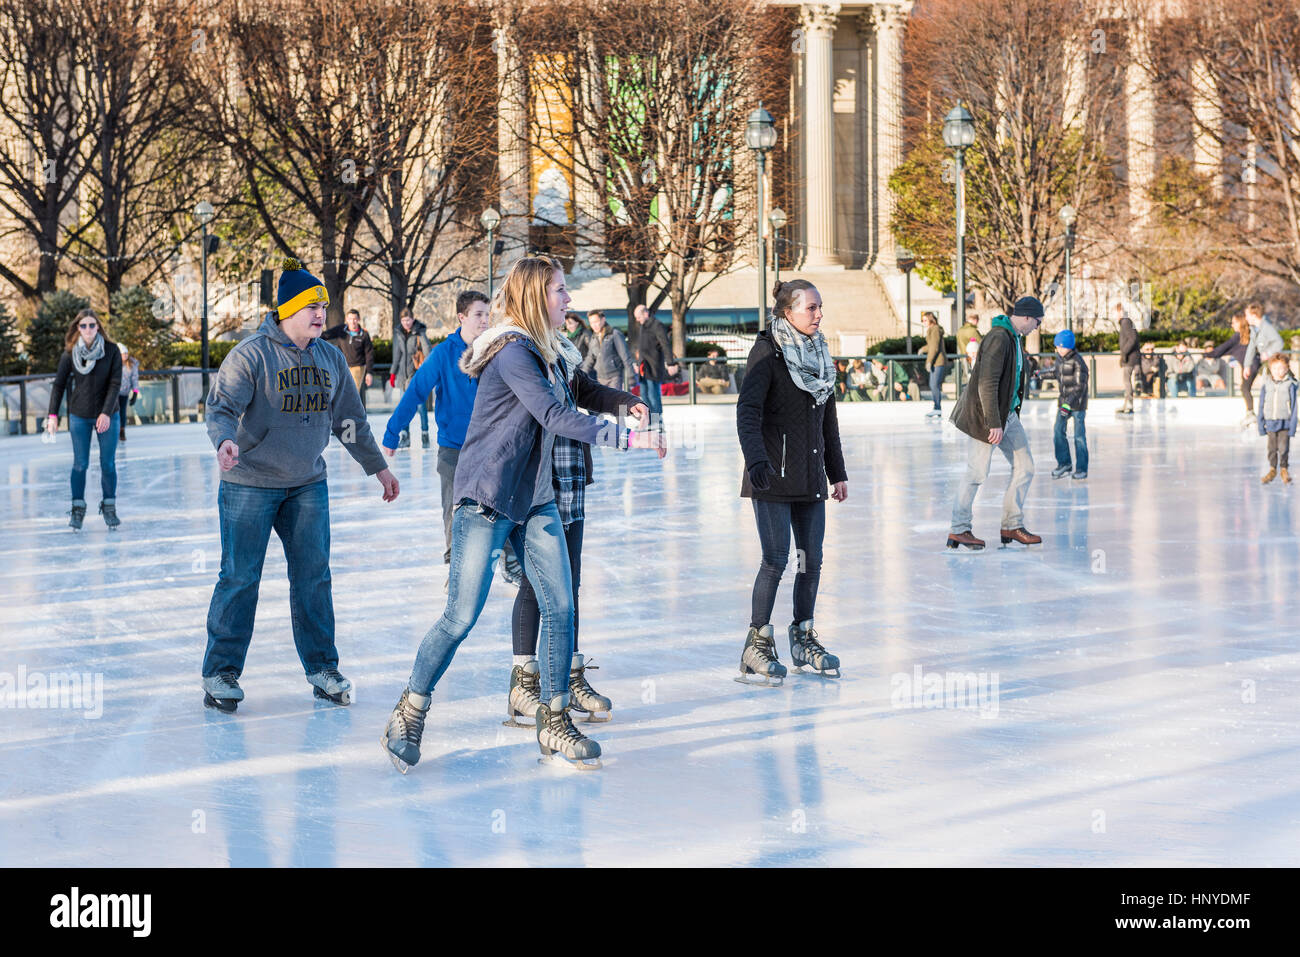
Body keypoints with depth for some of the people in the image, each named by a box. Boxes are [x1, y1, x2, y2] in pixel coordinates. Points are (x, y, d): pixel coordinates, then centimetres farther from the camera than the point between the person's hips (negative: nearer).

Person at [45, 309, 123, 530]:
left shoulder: (112, 350, -5)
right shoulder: (70, 353, -2)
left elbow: (115, 384, -8)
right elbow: (59, 385, 2)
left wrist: (106, 413, -17)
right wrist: (53, 415, -5)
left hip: (107, 416, 0)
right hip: (79, 416, 0)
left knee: (108, 464, 3)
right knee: (80, 464, 1)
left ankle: (109, 507, 15)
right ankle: (78, 508, 11)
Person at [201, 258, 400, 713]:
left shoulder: (331, 359, 7)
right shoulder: (251, 354, -12)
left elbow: (350, 419, 17)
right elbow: (221, 407, -19)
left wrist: (378, 467, 22)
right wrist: (225, 441, -40)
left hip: (308, 485, 5)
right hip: (250, 484, -5)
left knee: (314, 576, 6)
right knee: (240, 578, -2)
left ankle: (322, 668, 16)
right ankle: (220, 673, 8)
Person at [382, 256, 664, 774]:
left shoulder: (544, 353, 13)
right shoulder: (512, 352, -17)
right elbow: (557, 417, -25)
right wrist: (627, 437, -24)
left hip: (535, 499, 9)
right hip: (486, 500, -9)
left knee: (560, 607, 0)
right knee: (462, 616, -6)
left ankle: (554, 721, 10)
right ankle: (408, 714, 11)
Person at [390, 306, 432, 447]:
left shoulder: (419, 333, -5)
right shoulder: (398, 334, 9)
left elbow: (428, 351, -10)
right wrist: (393, 373, 17)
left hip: (417, 373, -5)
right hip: (403, 374, 5)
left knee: (421, 405, -6)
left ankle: (425, 436, 1)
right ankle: (405, 437, 11)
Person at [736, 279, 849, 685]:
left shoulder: (819, 354, 13)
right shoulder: (767, 351, -9)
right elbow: (747, 411, -19)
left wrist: (838, 473, 21)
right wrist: (755, 458, -34)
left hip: (810, 478, 7)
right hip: (774, 476, -7)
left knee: (812, 560, 8)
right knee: (776, 559, -9)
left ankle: (804, 638, 23)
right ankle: (756, 647, -1)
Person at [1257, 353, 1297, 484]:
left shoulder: (1290, 385, -6)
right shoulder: (1266, 385, 0)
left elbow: (1293, 406, -2)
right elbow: (1261, 406, 6)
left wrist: (1292, 426, -5)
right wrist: (1261, 425, 4)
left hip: (1285, 423, -2)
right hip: (1270, 423, 2)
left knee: (1283, 448, 0)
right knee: (1272, 448, 10)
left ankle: (1284, 469, 18)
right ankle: (1272, 469, 24)